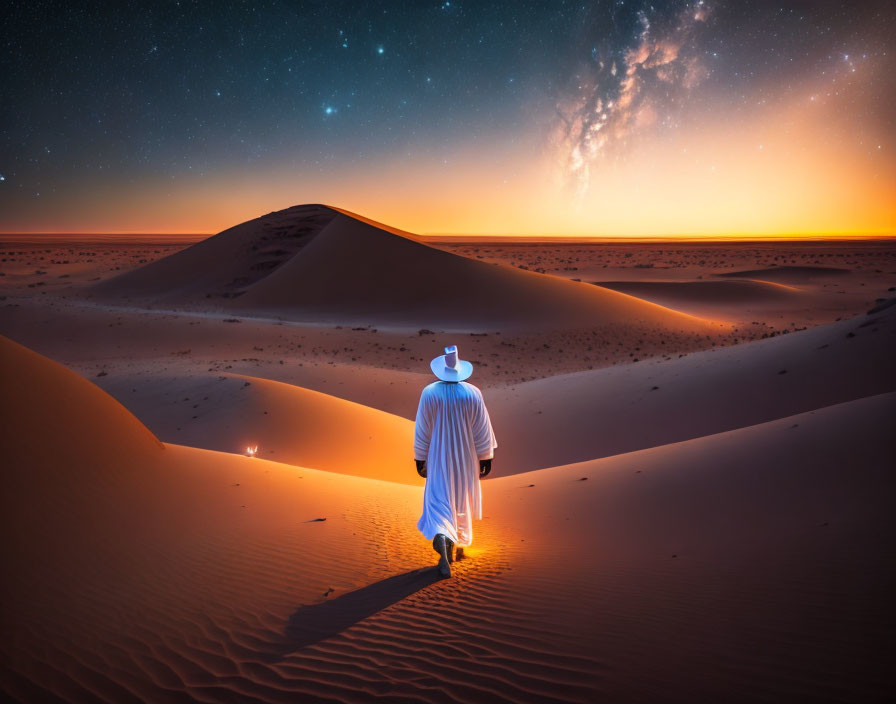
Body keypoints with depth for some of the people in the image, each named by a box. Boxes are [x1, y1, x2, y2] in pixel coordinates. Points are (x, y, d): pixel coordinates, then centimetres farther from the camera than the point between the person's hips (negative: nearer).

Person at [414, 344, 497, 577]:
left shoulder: (429, 393, -12)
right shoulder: (473, 393, -11)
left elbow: (422, 429, -7)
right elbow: (482, 429, -8)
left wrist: (420, 459, 4)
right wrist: (487, 458, 2)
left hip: (439, 457, -1)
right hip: (466, 458, 2)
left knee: (439, 502, 2)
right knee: (463, 501, 20)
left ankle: (442, 542, -23)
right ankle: (460, 545, 34)